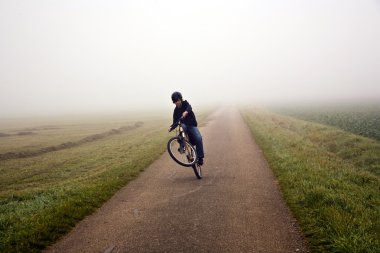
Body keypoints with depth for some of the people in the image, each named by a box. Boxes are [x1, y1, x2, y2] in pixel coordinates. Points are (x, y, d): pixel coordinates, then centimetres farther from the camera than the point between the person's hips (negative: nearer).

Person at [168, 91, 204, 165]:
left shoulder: (185, 104, 0)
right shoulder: (176, 111, 7)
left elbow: (189, 108, -24)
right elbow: (175, 122, 4)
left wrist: (186, 112, -49)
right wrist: (171, 127, -19)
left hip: (192, 126, -2)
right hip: (184, 126, 2)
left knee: (198, 138, -27)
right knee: (182, 126, -36)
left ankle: (200, 157, -18)